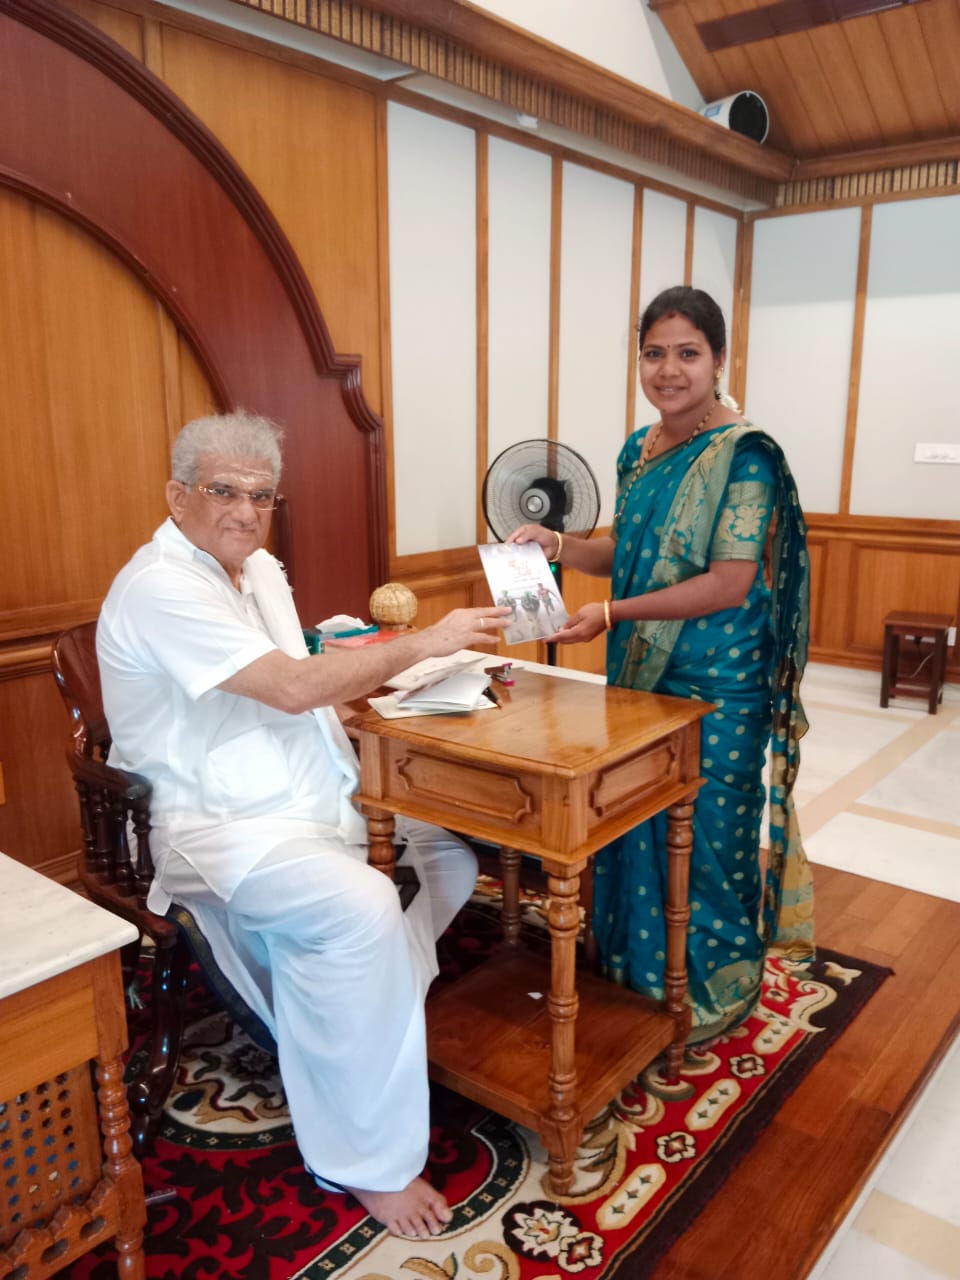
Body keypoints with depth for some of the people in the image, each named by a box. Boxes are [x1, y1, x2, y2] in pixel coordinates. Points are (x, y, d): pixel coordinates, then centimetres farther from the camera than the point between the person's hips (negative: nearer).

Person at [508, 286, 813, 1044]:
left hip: (716, 685, -7)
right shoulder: (638, 449, 8)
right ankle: (645, 968, 36)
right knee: (638, 822, 15)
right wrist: (556, 546, -1)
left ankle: (720, 988, 29)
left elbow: (732, 584, -21)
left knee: (705, 828, 6)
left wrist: (614, 614, -25)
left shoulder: (744, 455, -14)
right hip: (641, 671, 7)